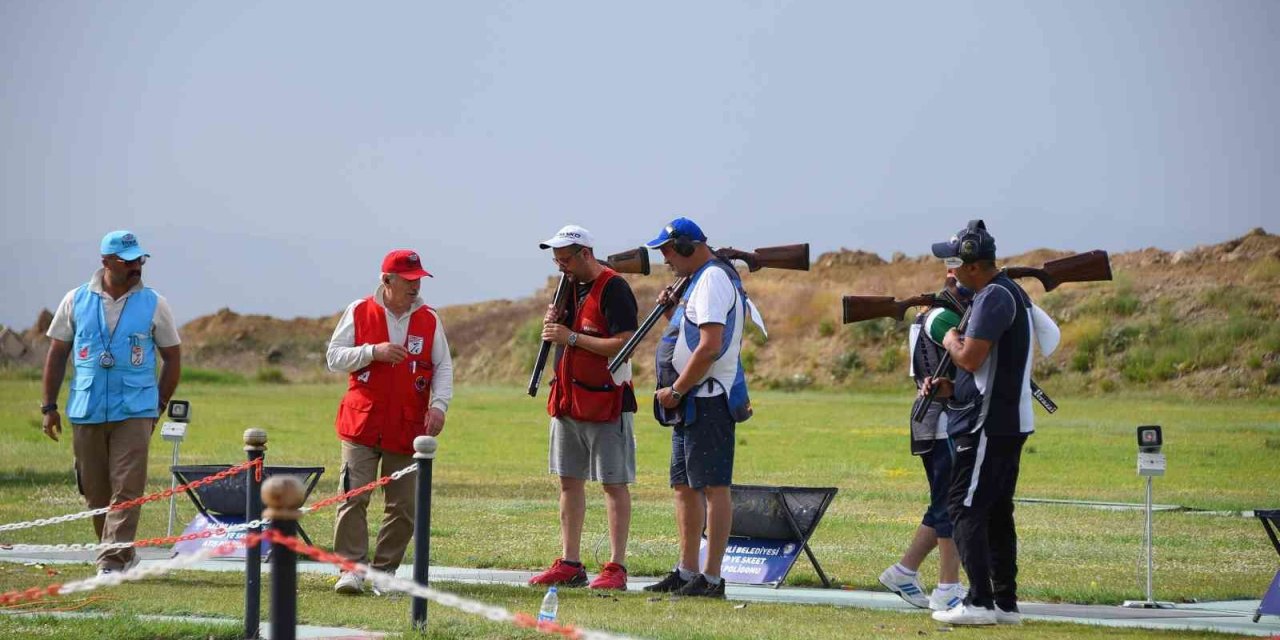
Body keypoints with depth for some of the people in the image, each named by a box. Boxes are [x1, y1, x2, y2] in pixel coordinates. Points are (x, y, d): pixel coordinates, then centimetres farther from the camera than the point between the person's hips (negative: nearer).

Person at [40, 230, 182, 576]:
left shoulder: (155, 305, 2)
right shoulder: (76, 300, 5)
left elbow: (172, 358, 8)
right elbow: (57, 353, 9)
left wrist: (159, 407, 5)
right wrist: (49, 406, 6)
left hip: (134, 412, -2)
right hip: (86, 413, 2)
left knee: (127, 489, -11)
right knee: (95, 491, 7)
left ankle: (113, 562, -13)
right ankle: (124, 554, 23)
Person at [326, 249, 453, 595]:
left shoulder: (429, 319, 7)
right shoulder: (359, 312, 2)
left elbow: (444, 366, 8)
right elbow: (334, 357, 1)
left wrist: (439, 404, -9)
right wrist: (373, 352, -14)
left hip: (408, 429, 2)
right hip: (362, 423, -2)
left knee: (404, 506, 2)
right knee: (354, 497, -9)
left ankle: (385, 569, 12)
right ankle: (351, 568, -7)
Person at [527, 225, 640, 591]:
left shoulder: (613, 289, -13)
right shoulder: (570, 286, 14)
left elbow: (625, 344, -21)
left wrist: (572, 337, -20)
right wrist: (553, 324, -1)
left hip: (606, 401, -9)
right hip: (568, 400, 9)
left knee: (613, 483, -5)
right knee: (569, 481, 10)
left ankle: (616, 567, -5)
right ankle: (569, 565, 15)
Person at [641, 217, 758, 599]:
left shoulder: (713, 278, -13)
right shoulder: (698, 279, 19)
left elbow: (710, 346, -22)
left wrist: (676, 390, -16)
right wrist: (674, 310, 10)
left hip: (709, 399, -11)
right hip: (691, 402, 11)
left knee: (713, 487, -9)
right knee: (684, 486, 14)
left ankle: (712, 579, -10)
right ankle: (687, 573, 20)